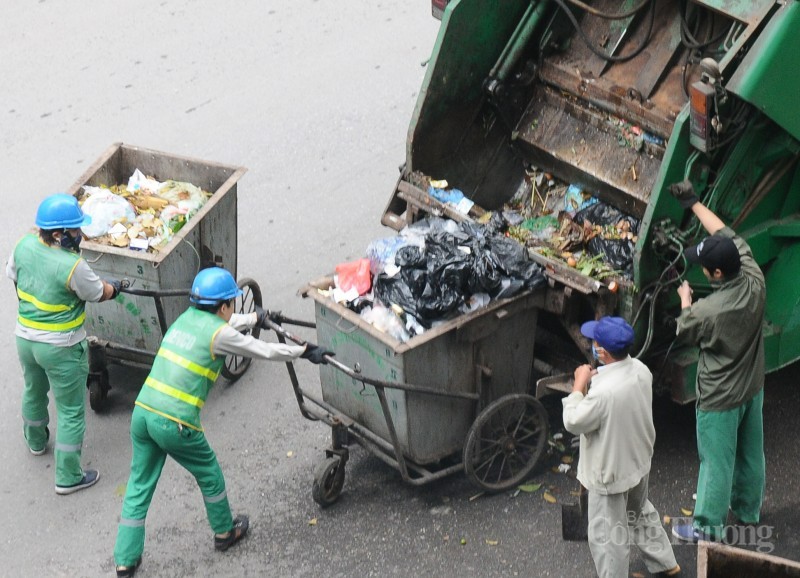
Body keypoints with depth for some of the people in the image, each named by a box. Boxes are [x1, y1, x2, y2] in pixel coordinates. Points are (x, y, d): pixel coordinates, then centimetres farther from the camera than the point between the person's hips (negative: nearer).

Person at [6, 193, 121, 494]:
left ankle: (36, 441, 58)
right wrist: (114, 288, 9)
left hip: (25, 339, 7)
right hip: (61, 348, -7)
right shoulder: (73, 267, -30)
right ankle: (68, 477, 15)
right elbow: (98, 294, -13)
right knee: (71, 412, 8)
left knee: (34, 392, 32)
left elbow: (12, 273, 8)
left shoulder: (24, 246, -11)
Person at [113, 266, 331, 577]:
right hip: (175, 423, -6)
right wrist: (306, 352, 14)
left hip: (142, 412, 6)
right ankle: (224, 532, 40)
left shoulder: (187, 317, 13)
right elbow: (266, 350, 1)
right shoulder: (219, 334, -8)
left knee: (139, 486, 14)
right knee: (209, 474, 20)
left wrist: (256, 317, 48)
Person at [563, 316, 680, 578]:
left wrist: (580, 385, -13)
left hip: (610, 472, -8)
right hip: (639, 461, 9)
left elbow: (573, 423, -21)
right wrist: (597, 381, -4)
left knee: (607, 536, 11)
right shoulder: (640, 370, -11)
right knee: (641, 513, 33)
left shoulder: (603, 392, -36)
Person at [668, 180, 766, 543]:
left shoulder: (705, 311, -34)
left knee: (716, 462, 10)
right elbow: (728, 236, -4)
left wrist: (684, 299, 8)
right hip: (753, 388, 7)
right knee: (750, 453, 24)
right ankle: (747, 510, 45)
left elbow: (683, 334, -9)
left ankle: (707, 529, 26)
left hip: (719, 399, -7)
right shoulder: (755, 284, -17)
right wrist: (694, 204, 3)